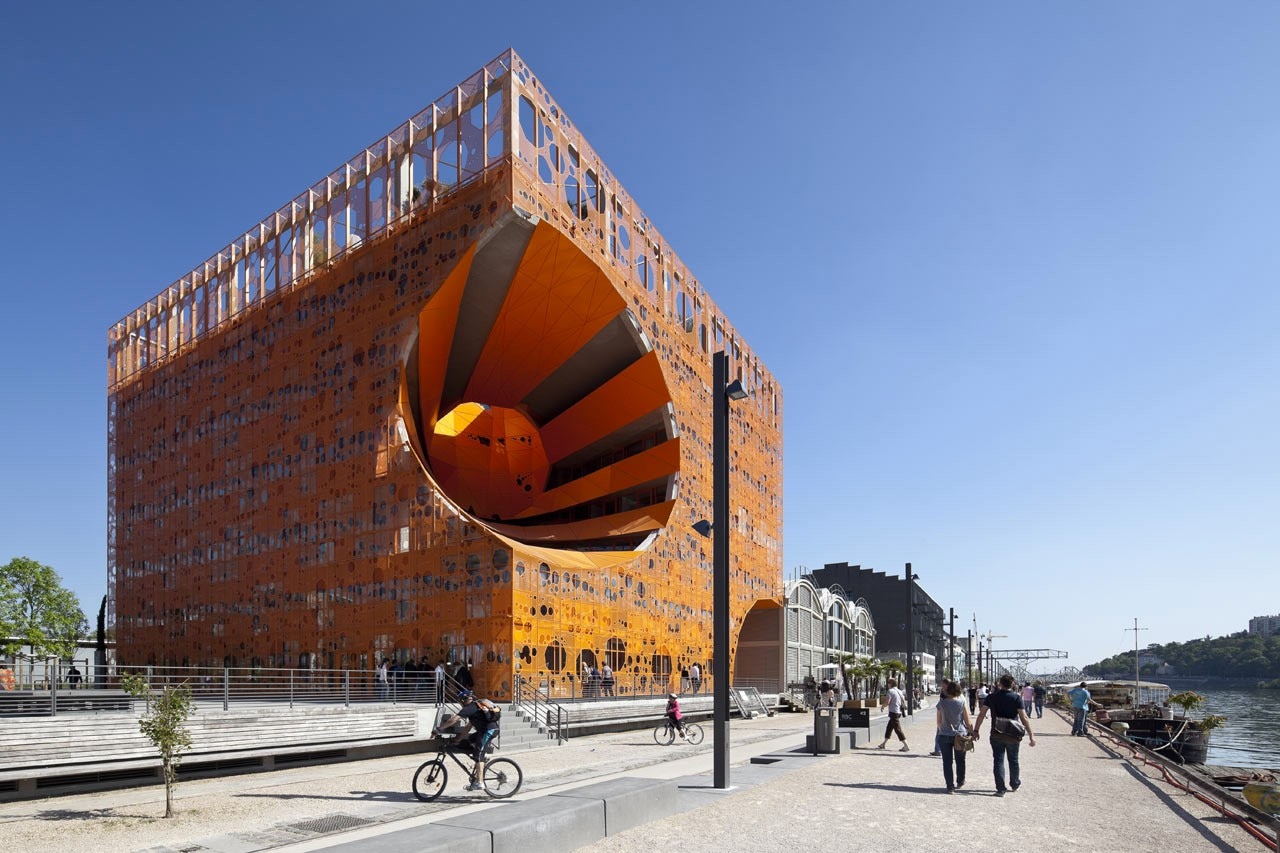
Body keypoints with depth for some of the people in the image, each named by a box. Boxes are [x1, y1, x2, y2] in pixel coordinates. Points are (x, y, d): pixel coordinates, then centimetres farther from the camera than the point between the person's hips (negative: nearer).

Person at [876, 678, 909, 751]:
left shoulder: (891, 691, -12)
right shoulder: (899, 691, 12)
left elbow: (888, 702, -16)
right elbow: (904, 701, 11)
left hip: (893, 712, -9)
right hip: (899, 712, 9)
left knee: (898, 729, -6)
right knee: (889, 728, 17)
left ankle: (906, 746, -8)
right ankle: (883, 744, 26)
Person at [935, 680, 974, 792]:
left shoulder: (941, 703, -4)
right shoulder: (962, 702, -7)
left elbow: (939, 722, 3)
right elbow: (968, 721, -4)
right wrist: (972, 732, 11)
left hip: (945, 736, 0)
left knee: (947, 762, 4)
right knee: (960, 760, 19)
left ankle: (950, 786, 1)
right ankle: (960, 782, 35)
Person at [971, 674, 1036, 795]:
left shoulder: (992, 697, -2)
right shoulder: (1016, 698, -9)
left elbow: (981, 715, -3)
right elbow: (1024, 718, -12)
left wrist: (976, 730, 5)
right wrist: (1031, 736, -7)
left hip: (996, 735, 0)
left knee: (998, 761, 5)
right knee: (1013, 760, 18)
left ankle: (1001, 789, 2)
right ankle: (1015, 784, 35)